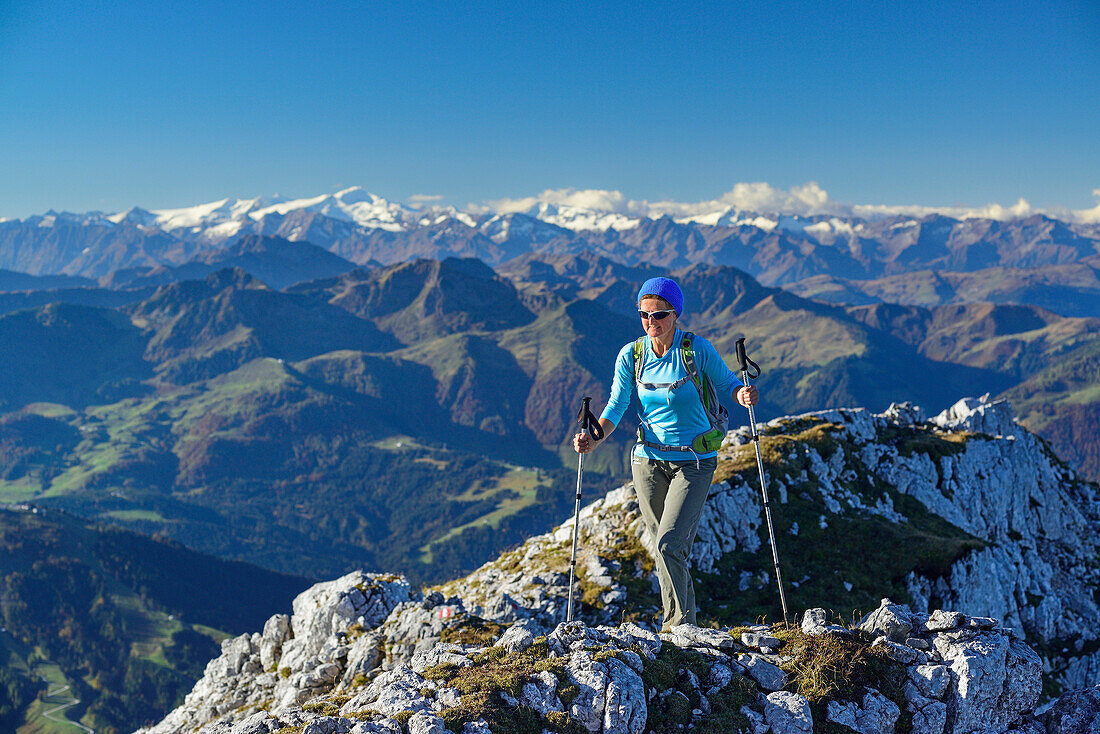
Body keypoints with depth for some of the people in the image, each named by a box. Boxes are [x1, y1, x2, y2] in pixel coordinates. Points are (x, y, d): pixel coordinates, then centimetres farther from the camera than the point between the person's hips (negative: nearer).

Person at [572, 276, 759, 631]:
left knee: (669, 544, -16)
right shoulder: (631, 355, -2)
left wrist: (743, 394, -22)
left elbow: (726, 383, 1)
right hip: (648, 460, 4)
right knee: (668, 550, 12)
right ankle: (686, 623, 30)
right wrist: (593, 439, -19)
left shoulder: (698, 349, -11)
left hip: (694, 461, -4)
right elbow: (616, 407, -1)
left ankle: (678, 624, -1)